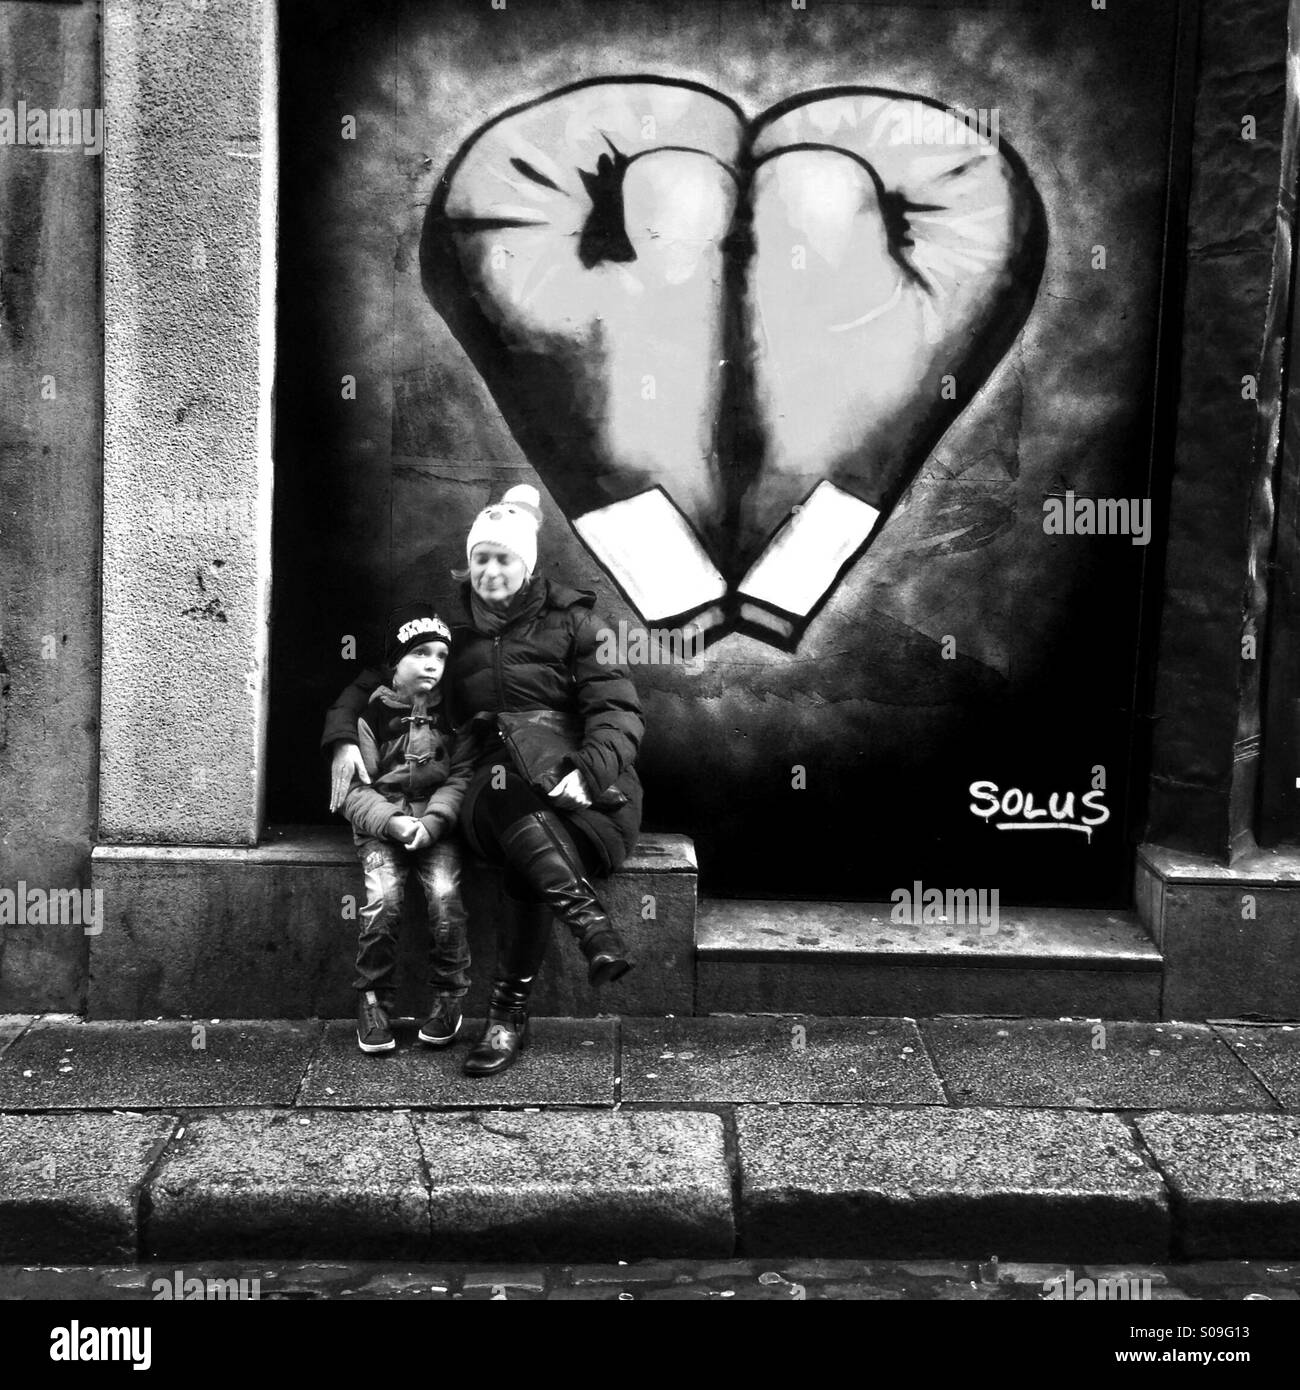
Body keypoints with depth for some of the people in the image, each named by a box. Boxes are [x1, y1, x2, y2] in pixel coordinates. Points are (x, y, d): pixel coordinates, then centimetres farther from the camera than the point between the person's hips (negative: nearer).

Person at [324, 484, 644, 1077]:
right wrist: (343, 738, -1)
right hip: (491, 795, 2)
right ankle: (588, 918, -44)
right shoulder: (454, 628, 20)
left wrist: (586, 771, -23)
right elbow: (369, 685, 21)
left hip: (582, 792, -1)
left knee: (530, 857, -36)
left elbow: (619, 711, -2)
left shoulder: (570, 620, 10)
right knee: (506, 783, -36)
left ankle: (509, 1015, -30)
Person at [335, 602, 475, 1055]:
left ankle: (449, 998, -4)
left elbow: (461, 775, -1)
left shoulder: (452, 712, 4)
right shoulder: (372, 713, -2)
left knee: (445, 894, -24)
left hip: (435, 821, 1)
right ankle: (372, 1001, -7)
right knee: (383, 898, -25)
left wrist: (434, 819, -18)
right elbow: (354, 788, -4)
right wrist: (392, 822, -20)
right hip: (380, 822, -1)